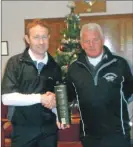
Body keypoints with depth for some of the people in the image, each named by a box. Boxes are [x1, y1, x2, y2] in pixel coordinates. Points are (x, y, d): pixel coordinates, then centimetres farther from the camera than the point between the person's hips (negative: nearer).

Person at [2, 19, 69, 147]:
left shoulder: (54, 66, 5)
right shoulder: (15, 63, -7)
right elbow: (7, 98, -16)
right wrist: (40, 98, -16)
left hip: (49, 129, 4)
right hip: (23, 129, -3)